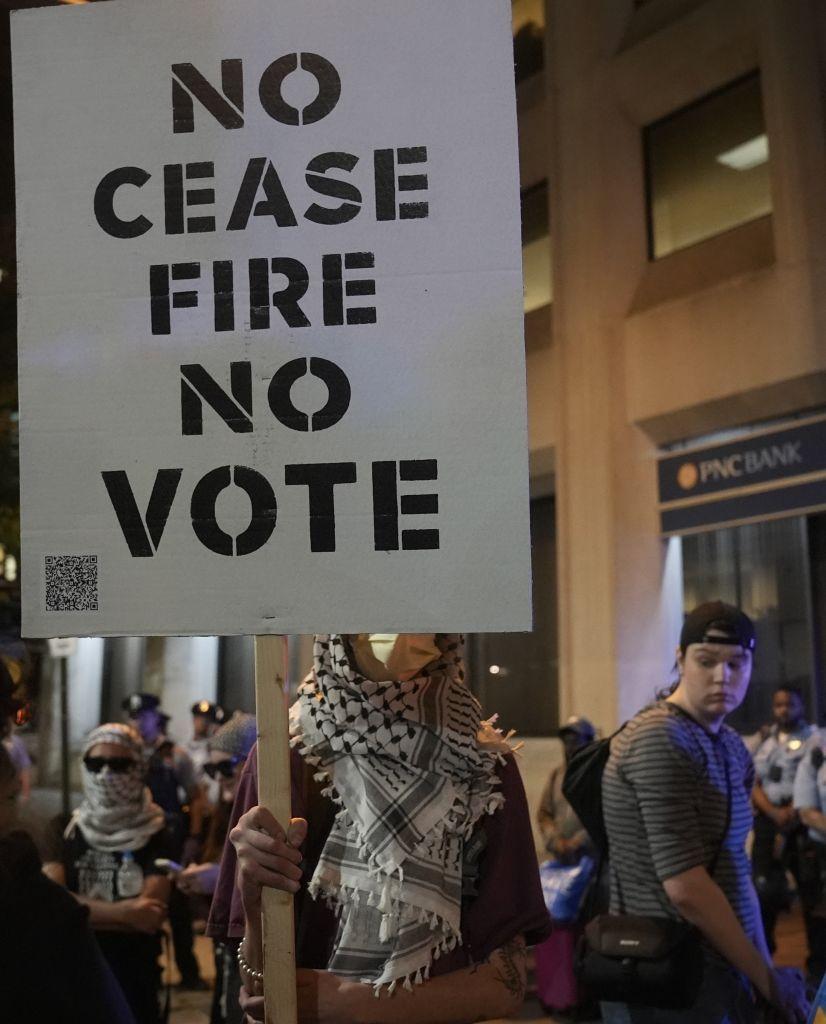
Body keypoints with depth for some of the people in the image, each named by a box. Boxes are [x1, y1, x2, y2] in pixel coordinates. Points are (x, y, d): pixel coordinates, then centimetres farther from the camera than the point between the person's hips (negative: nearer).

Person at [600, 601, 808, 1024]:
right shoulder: (660, 740, -17)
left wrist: (766, 968, 9)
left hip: (719, 967, 8)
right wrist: (766, 980, -13)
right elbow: (686, 887, -21)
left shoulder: (731, 747, 10)